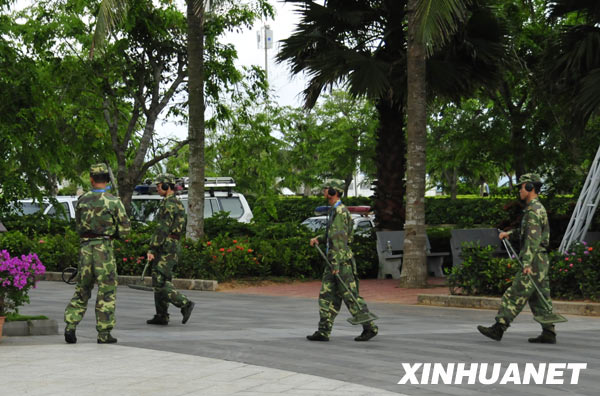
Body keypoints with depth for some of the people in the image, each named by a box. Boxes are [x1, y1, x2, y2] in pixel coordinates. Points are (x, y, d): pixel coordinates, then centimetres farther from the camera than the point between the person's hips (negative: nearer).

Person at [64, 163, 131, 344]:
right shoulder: (114, 201, -8)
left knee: (82, 290, 14)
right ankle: (104, 333, 2)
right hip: (104, 248, -4)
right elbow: (125, 228, -3)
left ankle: (70, 326, 2)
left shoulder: (82, 200, 4)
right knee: (107, 291, 3)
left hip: (85, 247, 4)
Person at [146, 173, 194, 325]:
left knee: (159, 283, -10)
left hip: (166, 248, -10)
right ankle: (162, 316, 11)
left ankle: (185, 304, -13)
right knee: (160, 282, 11)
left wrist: (152, 249, -19)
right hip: (173, 246, 10)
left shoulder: (169, 204, -15)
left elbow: (163, 229, -20)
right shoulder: (177, 203, 18)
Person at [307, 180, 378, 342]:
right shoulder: (333, 211, 17)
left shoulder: (340, 211, -14)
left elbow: (339, 238, -21)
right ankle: (323, 331, 4)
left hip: (341, 259, -10)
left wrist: (336, 263, -25)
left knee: (350, 296, -6)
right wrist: (319, 239, 11)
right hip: (333, 260, 10)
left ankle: (370, 327, 2)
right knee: (326, 296, 5)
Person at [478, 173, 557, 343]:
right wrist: (510, 233, 26)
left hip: (534, 261, -10)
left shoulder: (533, 210, -15)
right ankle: (548, 333, 6)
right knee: (539, 298, 9)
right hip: (541, 261, 10)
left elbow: (533, 238, -25)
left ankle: (498, 328, -7)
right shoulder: (538, 208, 18)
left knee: (515, 295, -8)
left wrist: (527, 263, -31)